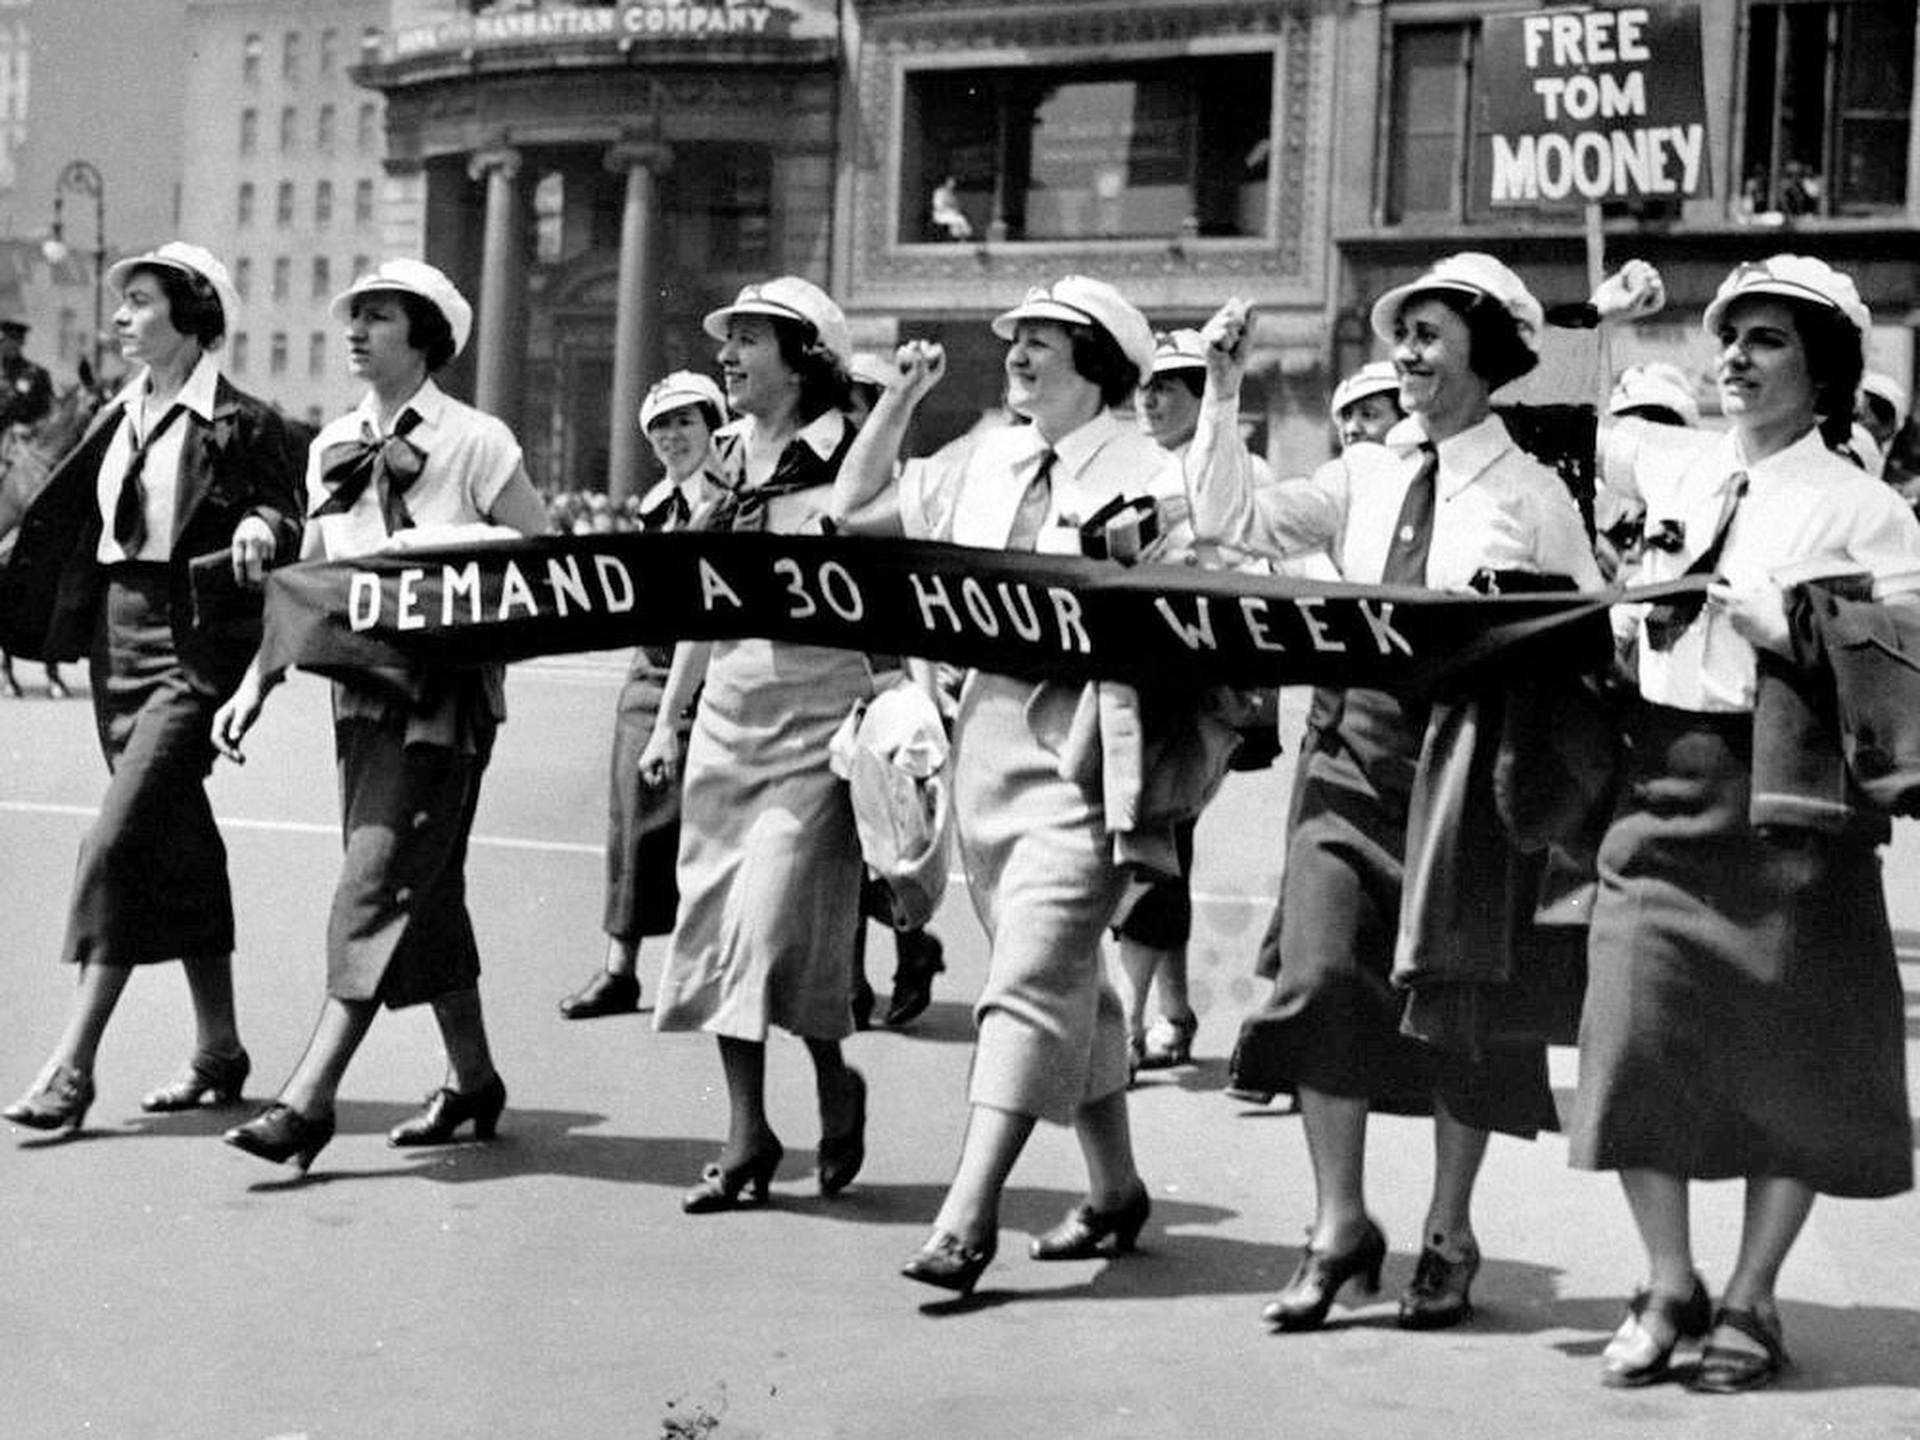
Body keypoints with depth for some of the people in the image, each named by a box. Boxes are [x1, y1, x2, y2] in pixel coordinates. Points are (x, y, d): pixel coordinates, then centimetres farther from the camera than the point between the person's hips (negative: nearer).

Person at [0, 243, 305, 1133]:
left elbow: (283, 509, -10)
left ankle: (73, 1066, -10)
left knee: (117, 841, -13)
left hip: (190, 649, -8)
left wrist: (260, 528, -32)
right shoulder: (120, 418, 13)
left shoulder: (239, 424, -8)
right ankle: (218, 1052, 22)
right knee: (177, 845, 13)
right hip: (118, 636, 8)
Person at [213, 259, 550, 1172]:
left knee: (377, 884, -11)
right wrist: (257, 681, 10)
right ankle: (472, 1079, 25)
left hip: (444, 694, -7)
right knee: (424, 890, 13)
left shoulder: (475, 444, -8)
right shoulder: (333, 449, 11)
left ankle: (309, 1098, -13)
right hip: (359, 685, 7)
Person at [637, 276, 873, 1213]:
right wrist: (669, 717, 19)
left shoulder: (844, 461, -8)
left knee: (776, 916, -11)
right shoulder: (732, 459, 13)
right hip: (727, 718, 7)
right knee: (716, 923, 4)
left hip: (815, 722, -7)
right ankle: (745, 1135, 12)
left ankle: (835, 1079, 15)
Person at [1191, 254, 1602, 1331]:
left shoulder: (1533, 496, 0)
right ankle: (1340, 1228, 4)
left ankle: (1449, 1238, 18)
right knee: (1319, 977, -7)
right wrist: (1224, 393, 2)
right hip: (1352, 750, 3)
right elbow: (1231, 521, 8)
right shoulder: (1367, 476, 12)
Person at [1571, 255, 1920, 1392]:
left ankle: (1752, 1299, 16)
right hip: (1663, 783, 4)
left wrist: (1790, 634, -17)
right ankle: (1670, 1286, 13)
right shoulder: (1675, 465, 12)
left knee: (1790, 1048, 2)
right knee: (1637, 1029, -3)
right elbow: (1604, 434, 35)